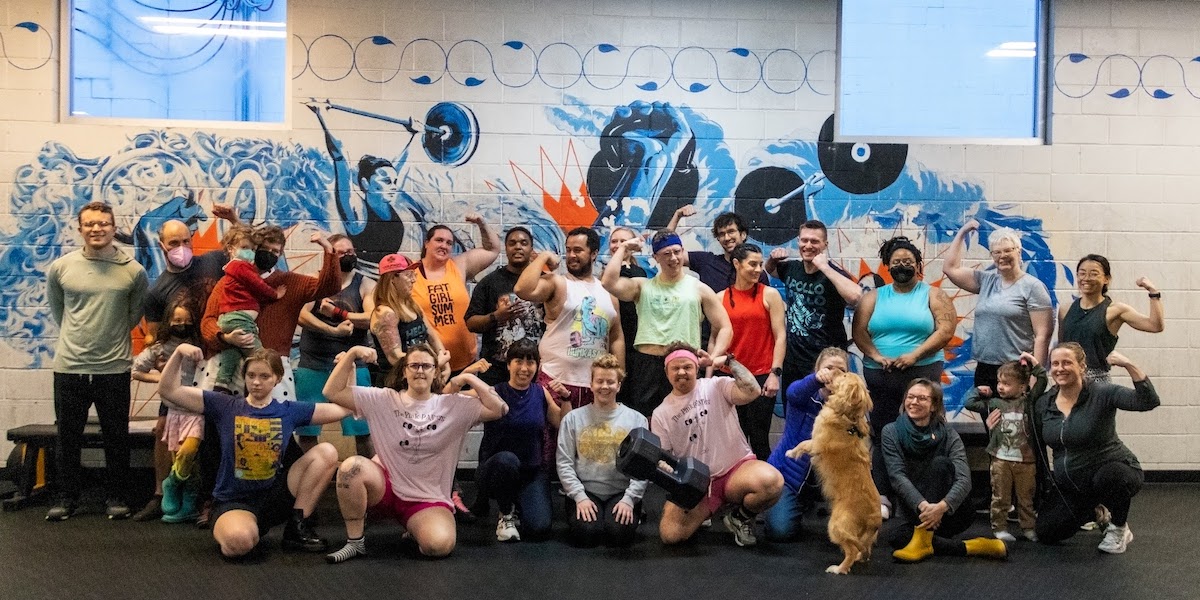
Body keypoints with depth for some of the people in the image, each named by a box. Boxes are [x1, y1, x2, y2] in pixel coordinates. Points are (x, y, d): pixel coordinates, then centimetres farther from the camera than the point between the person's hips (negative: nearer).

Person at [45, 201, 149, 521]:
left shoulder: (134, 271, -4)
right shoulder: (60, 267, -2)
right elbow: (56, 308, 14)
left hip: (114, 367, -1)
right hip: (69, 366, 1)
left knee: (116, 436, 9)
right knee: (68, 436, 11)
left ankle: (117, 496, 21)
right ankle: (66, 497, 24)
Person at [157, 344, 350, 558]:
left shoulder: (289, 411, 3)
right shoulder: (224, 406, -1)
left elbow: (343, 408, 1)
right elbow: (168, 391, -5)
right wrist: (180, 352, -19)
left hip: (274, 496, 3)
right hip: (234, 502, -3)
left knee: (327, 452, -13)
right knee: (239, 541, -39)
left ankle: (298, 527, -7)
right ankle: (224, 531, 2)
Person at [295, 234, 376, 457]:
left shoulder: (365, 285, 5)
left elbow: (372, 319, -11)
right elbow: (301, 315, -11)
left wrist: (337, 313, -14)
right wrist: (333, 330, -21)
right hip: (313, 365, 1)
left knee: (363, 430, -1)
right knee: (306, 430, 6)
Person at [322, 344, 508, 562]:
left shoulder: (454, 405, 0)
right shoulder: (383, 400, 1)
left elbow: (500, 409, -7)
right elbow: (333, 392, -3)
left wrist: (469, 378, -7)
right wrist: (352, 353, -13)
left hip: (430, 500, 0)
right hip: (385, 487, 1)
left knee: (440, 544, -31)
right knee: (352, 467, -32)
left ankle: (415, 527, 10)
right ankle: (355, 541, -12)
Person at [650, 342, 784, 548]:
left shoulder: (716, 386, 0)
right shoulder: (660, 414, 6)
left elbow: (752, 392, -19)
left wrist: (728, 361, -13)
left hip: (737, 469, -2)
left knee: (771, 482, -36)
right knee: (670, 534, -24)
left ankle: (740, 517, -1)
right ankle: (702, 514, 14)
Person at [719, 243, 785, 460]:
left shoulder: (769, 294, 0)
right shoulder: (721, 298, 6)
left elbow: (780, 336, -3)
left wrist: (775, 373, -11)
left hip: (762, 376, -2)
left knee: (758, 439, 1)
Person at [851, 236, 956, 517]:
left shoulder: (933, 295, 6)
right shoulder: (874, 297, 13)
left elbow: (946, 330, -5)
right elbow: (859, 330, 5)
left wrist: (915, 355, -13)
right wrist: (876, 355, -11)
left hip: (922, 372, -2)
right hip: (880, 375, 3)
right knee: (881, 435, 3)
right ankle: (881, 496, 7)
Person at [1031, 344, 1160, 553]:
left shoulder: (1102, 394, -17)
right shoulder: (1042, 405, -2)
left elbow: (1148, 402, -32)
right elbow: (1038, 451, 9)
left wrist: (1129, 366, -40)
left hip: (1114, 472, -5)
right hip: (1070, 485, 5)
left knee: (1108, 477, -40)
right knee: (1046, 533, -7)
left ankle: (1120, 528, -7)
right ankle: (1095, 510, 25)